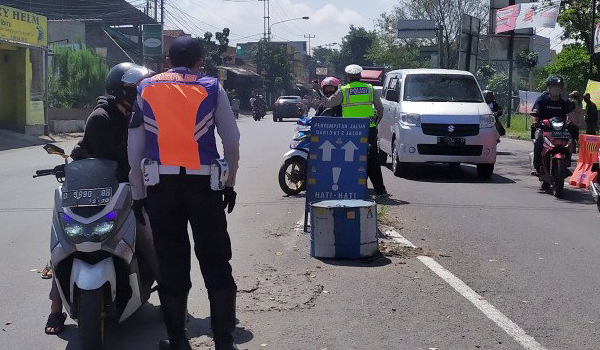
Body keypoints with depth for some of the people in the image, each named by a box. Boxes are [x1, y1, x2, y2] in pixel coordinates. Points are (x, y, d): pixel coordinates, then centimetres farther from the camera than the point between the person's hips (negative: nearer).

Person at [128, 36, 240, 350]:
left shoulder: (146, 89, 8)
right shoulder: (212, 89, 4)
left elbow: (135, 147, 6)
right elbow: (232, 141, 3)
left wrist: (138, 193, 12)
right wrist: (229, 183, 13)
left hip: (161, 185, 1)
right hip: (203, 183, -1)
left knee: (171, 264, 8)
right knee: (215, 263, 5)